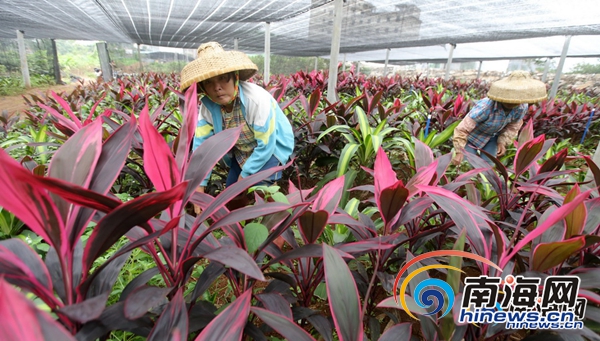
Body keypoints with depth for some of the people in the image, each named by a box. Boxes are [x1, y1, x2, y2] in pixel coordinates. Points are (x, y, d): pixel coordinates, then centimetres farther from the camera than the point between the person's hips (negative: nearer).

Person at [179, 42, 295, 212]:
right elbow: (201, 144, -18)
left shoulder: (257, 99, -35)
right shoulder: (207, 106, -19)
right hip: (242, 152, 6)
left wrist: (244, 175, -20)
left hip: (272, 147, -5)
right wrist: (199, 188, -23)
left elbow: (266, 145, -29)